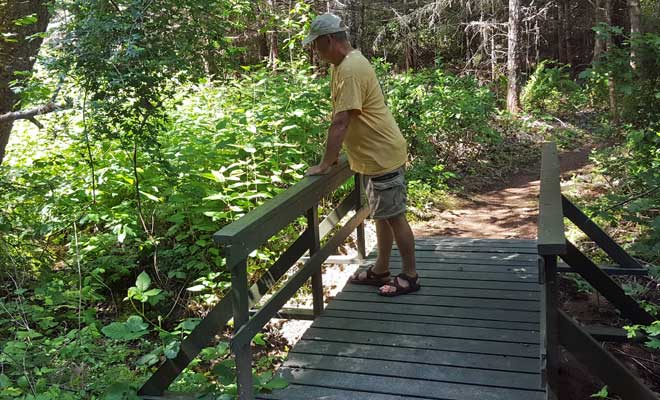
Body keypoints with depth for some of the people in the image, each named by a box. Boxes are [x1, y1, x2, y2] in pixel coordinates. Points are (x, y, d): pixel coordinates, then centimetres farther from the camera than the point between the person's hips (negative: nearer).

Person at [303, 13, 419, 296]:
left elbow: (340, 123, -26)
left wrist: (324, 165, -21)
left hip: (382, 155, -10)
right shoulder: (347, 63, 10)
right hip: (373, 154, 10)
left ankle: (410, 276, 15)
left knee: (393, 217, 1)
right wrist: (336, 153, 18)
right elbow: (345, 120, 17)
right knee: (381, 215, 17)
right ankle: (380, 271, 30)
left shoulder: (350, 70, -22)